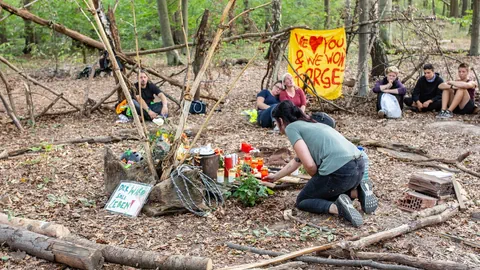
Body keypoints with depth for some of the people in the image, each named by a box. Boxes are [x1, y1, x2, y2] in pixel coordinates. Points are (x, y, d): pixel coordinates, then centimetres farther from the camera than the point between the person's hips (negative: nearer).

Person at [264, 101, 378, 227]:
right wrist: (275, 177, 53)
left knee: (302, 201, 16)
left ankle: (337, 207, -10)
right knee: (325, 192, 34)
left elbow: (310, 165, -10)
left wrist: (319, 181, 11)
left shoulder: (291, 128, 2)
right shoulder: (309, 124, 27)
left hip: (339, 171, -8)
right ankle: (357, 191, 10)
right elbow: (297, 160, 41)